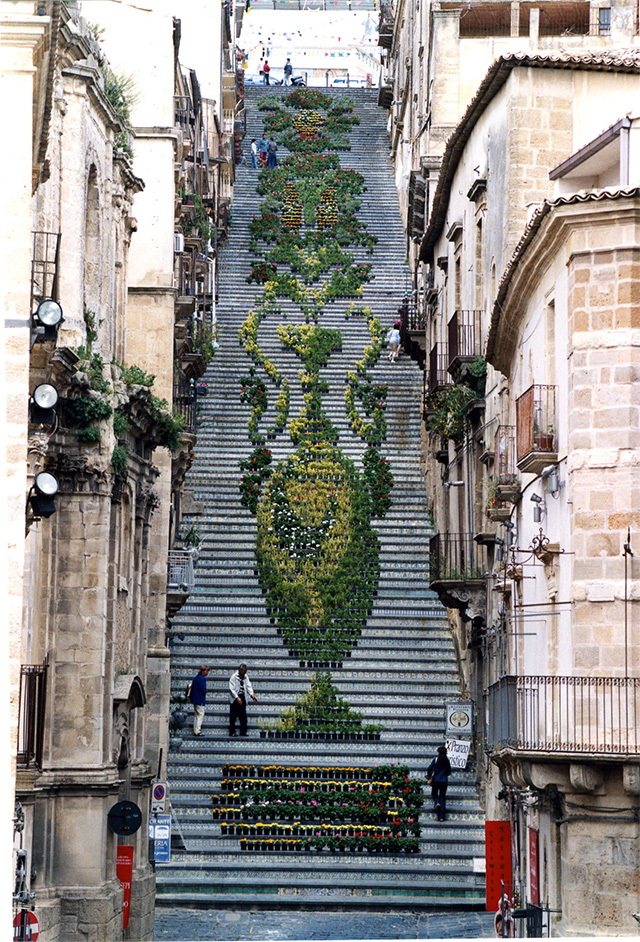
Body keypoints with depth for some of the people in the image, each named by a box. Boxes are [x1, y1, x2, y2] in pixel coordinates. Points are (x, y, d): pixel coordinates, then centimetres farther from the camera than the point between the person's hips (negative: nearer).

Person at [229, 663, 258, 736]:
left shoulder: (246, 677, 9)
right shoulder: (234, 677, -8)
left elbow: (248, 686, 8)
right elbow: (232, 689, -13)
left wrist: (252, 694, -9)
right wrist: (237, 697, -23)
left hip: (243, 698, 5)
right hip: (235, 698, -5)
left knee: (243, 716, 3)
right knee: (233, 716, -2)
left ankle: (243, 732, 7)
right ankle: (232, 732, 4)